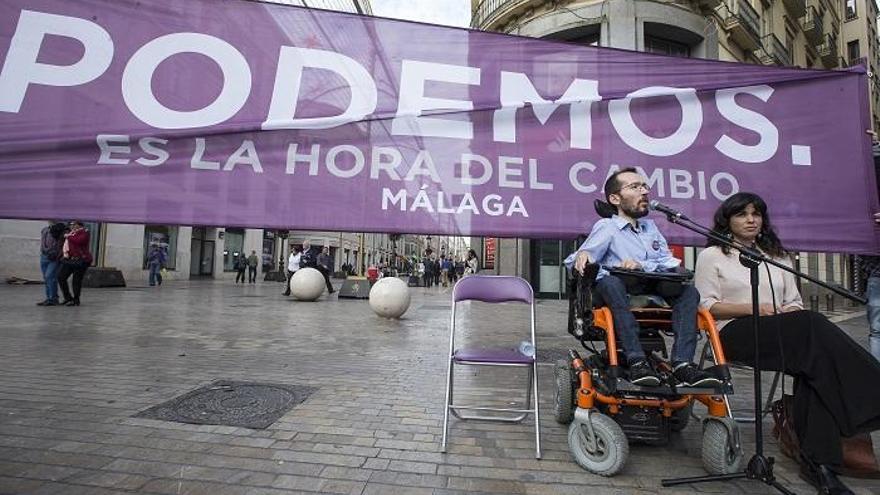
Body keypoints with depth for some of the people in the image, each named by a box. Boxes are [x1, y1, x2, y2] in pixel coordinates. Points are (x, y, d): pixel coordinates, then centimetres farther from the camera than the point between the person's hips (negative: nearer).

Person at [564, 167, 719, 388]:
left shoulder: (650, 226, 25)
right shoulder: (607, 227, 8)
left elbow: (668, 263, 13)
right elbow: (588, 252, -5)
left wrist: (641, 266, -9)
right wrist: (582, 255, -31)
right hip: (621, 297, -5)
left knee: (689, 291, -19)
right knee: (610, 282, -35)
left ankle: (682, 364, -29)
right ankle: (637, 361, -39)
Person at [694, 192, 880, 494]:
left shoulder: (777, 256, 28)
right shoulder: (712, 255, 10)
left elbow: (795, 303, 21)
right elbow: (707, 306, -1)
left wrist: (790, 313, -4)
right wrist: (754, 309, -13)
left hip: (785, 334, 5)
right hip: (736, 333, -4)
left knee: (814, 363, -29)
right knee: (812, 324, -30)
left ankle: (819, 462, -28)